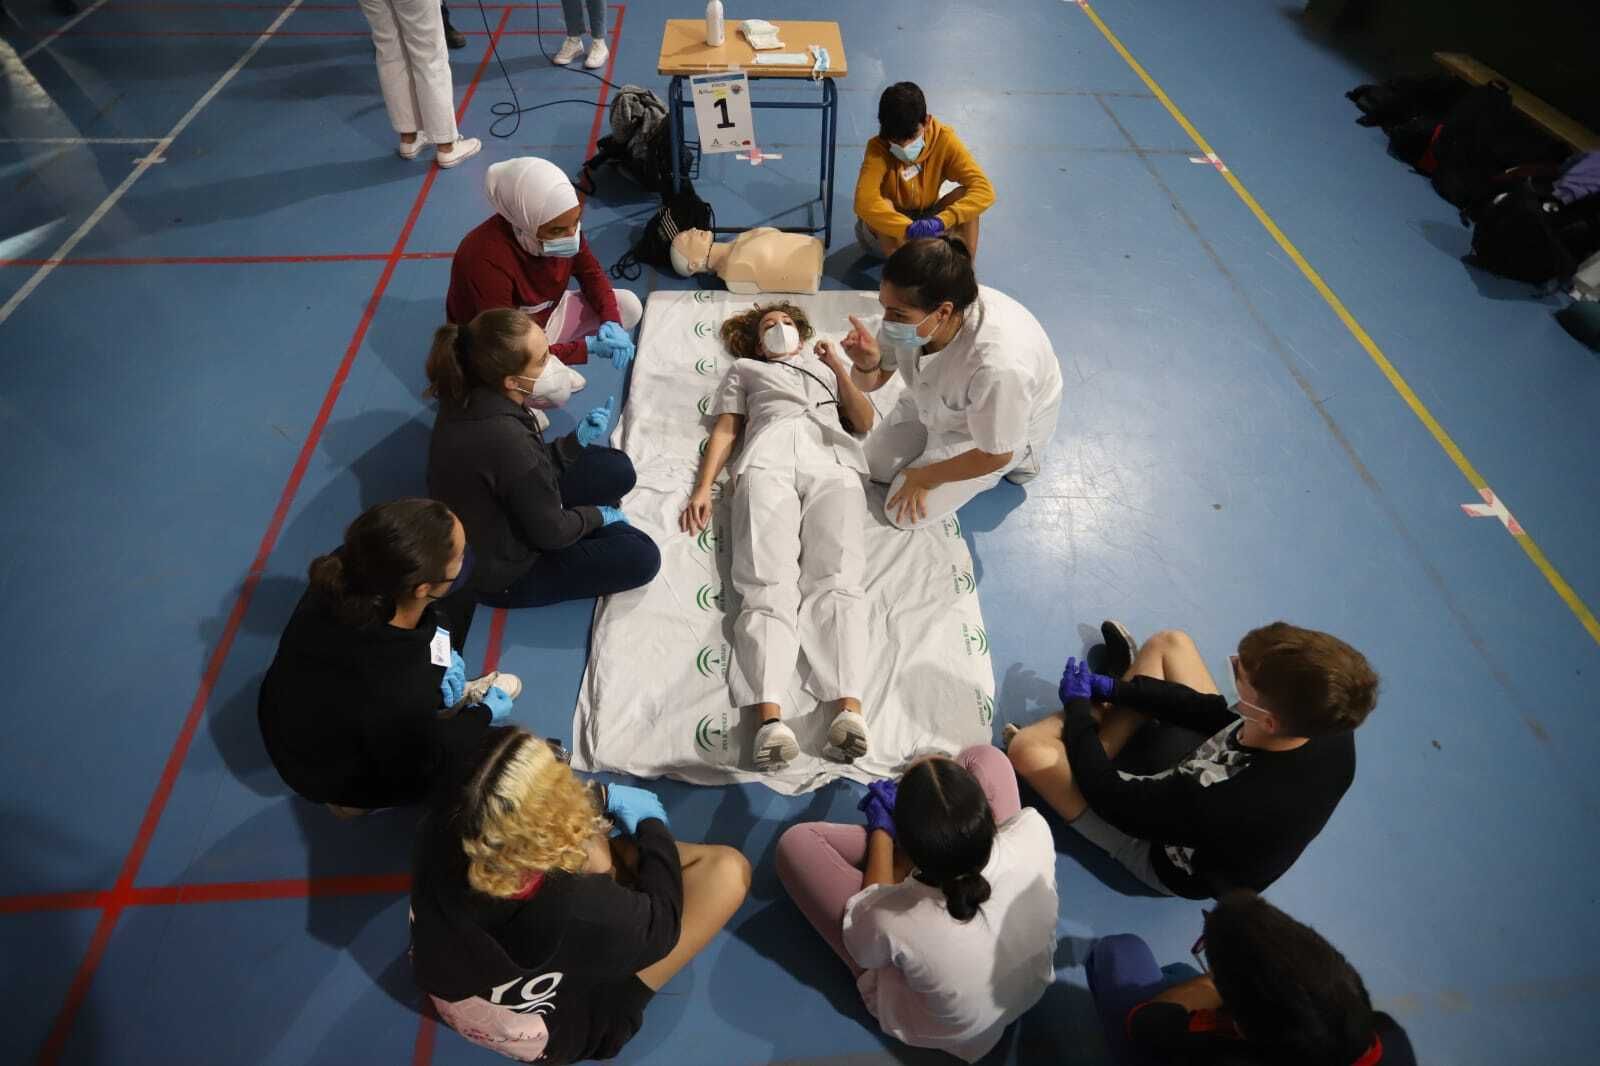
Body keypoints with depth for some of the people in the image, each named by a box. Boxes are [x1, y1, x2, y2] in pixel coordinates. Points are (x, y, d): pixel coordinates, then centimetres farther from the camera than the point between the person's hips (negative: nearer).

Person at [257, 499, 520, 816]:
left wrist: (441, 653, -10)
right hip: (328, 774, -5)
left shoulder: (348, 568, -29)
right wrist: (486, 712, -6)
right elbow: (424, 764, -21)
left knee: (456, 603, 1)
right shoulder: (400, 696, -44)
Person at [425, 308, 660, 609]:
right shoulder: (507, 440, -39)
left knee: (618, 471, 7)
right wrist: (598, 516, -5)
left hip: (506, 517, 8)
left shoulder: (468, 398, -13)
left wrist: (577, 440, -8)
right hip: (506, 570, -8)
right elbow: (551, 534, -23)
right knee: (641, 557, -4)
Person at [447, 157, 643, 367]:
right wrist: (587, 347, -34)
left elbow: (591, 273, -1)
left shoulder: (563, 224, -19)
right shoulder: (487, 260, -36)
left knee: (629, 306, -6)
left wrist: (611, 322, -20)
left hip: (545, 317, 6)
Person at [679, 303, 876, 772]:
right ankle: (770, 717, -41)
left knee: (836, 579, -24)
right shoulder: (744, 370, 36)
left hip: (833, 463, 1)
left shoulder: (827, 367, 39)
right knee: (768, 583, -25)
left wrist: (839, 368, 16)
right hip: (767, 463, -1)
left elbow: (864, 422, 25)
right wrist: (702, 487, 5)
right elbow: (724, 431, 21)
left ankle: (848, 708, -41)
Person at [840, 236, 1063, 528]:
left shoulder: (998, 366, -46)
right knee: (877, 466, 12)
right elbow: (872, 383, -10)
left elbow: (994, 456, -28)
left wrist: (925, 478, -14)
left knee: (904, 513, -4)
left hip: (1001, 429, -6)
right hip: (937, 402, 6)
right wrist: (866, 363, -35)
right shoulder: (908, 311, -28)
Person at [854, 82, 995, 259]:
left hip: (926, 223, 2)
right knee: (882, 205, -34)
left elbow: (984, 190, -29)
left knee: (964, 195, -24)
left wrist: (941, 221, -45)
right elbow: (864, 201, -43)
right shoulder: (878, 148, -25)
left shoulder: (943, 140, -20)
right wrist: (908, 229, -55)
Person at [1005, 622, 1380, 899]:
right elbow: (1219, 715, -8)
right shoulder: (1331, 726, -27)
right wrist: (1115, 689, -6)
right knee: (1169, 643, 3)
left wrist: (1078, 706, -14)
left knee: (1027, 748, -16)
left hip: (1168, 860, -5)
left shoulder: (1226, 803, -46)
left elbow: (1111, 798, -28)